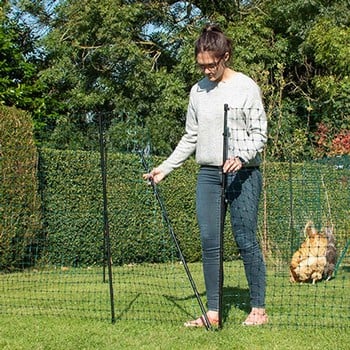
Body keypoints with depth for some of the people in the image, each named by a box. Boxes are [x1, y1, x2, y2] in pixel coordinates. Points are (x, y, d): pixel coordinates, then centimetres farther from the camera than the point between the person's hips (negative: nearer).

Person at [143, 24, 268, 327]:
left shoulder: (246, 87, -3)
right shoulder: (198, 90, 12)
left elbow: (259, 134, -4)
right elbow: (191, 138, 18)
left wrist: (241, 157, -23)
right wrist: (165, 168, 12)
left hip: (243, 174, -5)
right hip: (208, 174, 5)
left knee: (246, 241, -4)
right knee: (210, 242, 2)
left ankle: (259, 309, 7)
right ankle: (214, 311, 9)